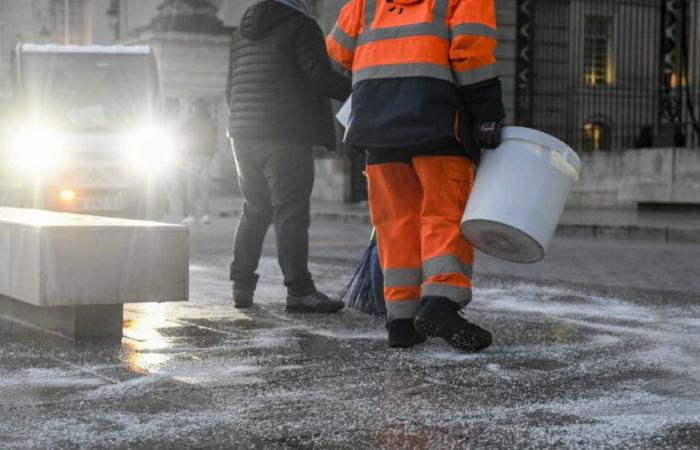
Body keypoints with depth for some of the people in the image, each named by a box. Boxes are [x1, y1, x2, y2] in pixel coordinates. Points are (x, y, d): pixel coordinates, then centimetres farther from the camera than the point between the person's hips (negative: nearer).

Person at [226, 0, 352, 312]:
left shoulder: (242, 33, 21)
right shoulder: (301, 26, -2)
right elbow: (320, 75, -15)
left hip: (244, 134, 7)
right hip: (286, 136, -7)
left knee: (254, 210, 15)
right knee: (291, 211, -11)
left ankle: (242, 286, 14)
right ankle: (299, 290, -16)